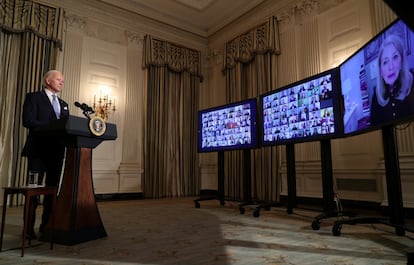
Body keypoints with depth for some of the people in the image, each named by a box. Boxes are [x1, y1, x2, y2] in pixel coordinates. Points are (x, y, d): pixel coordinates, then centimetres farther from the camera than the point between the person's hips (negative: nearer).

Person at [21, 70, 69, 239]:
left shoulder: (63, 104, 20)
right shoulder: (34, 97, 2)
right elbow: (27, 121, -11)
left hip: (57, 151, 6)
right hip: (38, 150, -6)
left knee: (53, 189, 9)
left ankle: (46, 226, 19)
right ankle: (29, 228, 7)